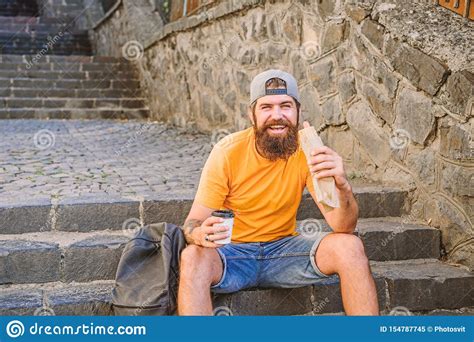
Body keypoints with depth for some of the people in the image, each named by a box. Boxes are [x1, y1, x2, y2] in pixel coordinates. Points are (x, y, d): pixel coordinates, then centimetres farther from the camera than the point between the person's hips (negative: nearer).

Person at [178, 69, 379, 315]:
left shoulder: (307, 151, -10)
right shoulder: (227, 152, -15)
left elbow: (344, 227, -16)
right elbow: (193, 223, -12)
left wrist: (342, 186, -38)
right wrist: (201, 234, -38)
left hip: (283, 249, 2)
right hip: (232, 253, -2)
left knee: (349, 246, -21)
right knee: (192, 257, -34)